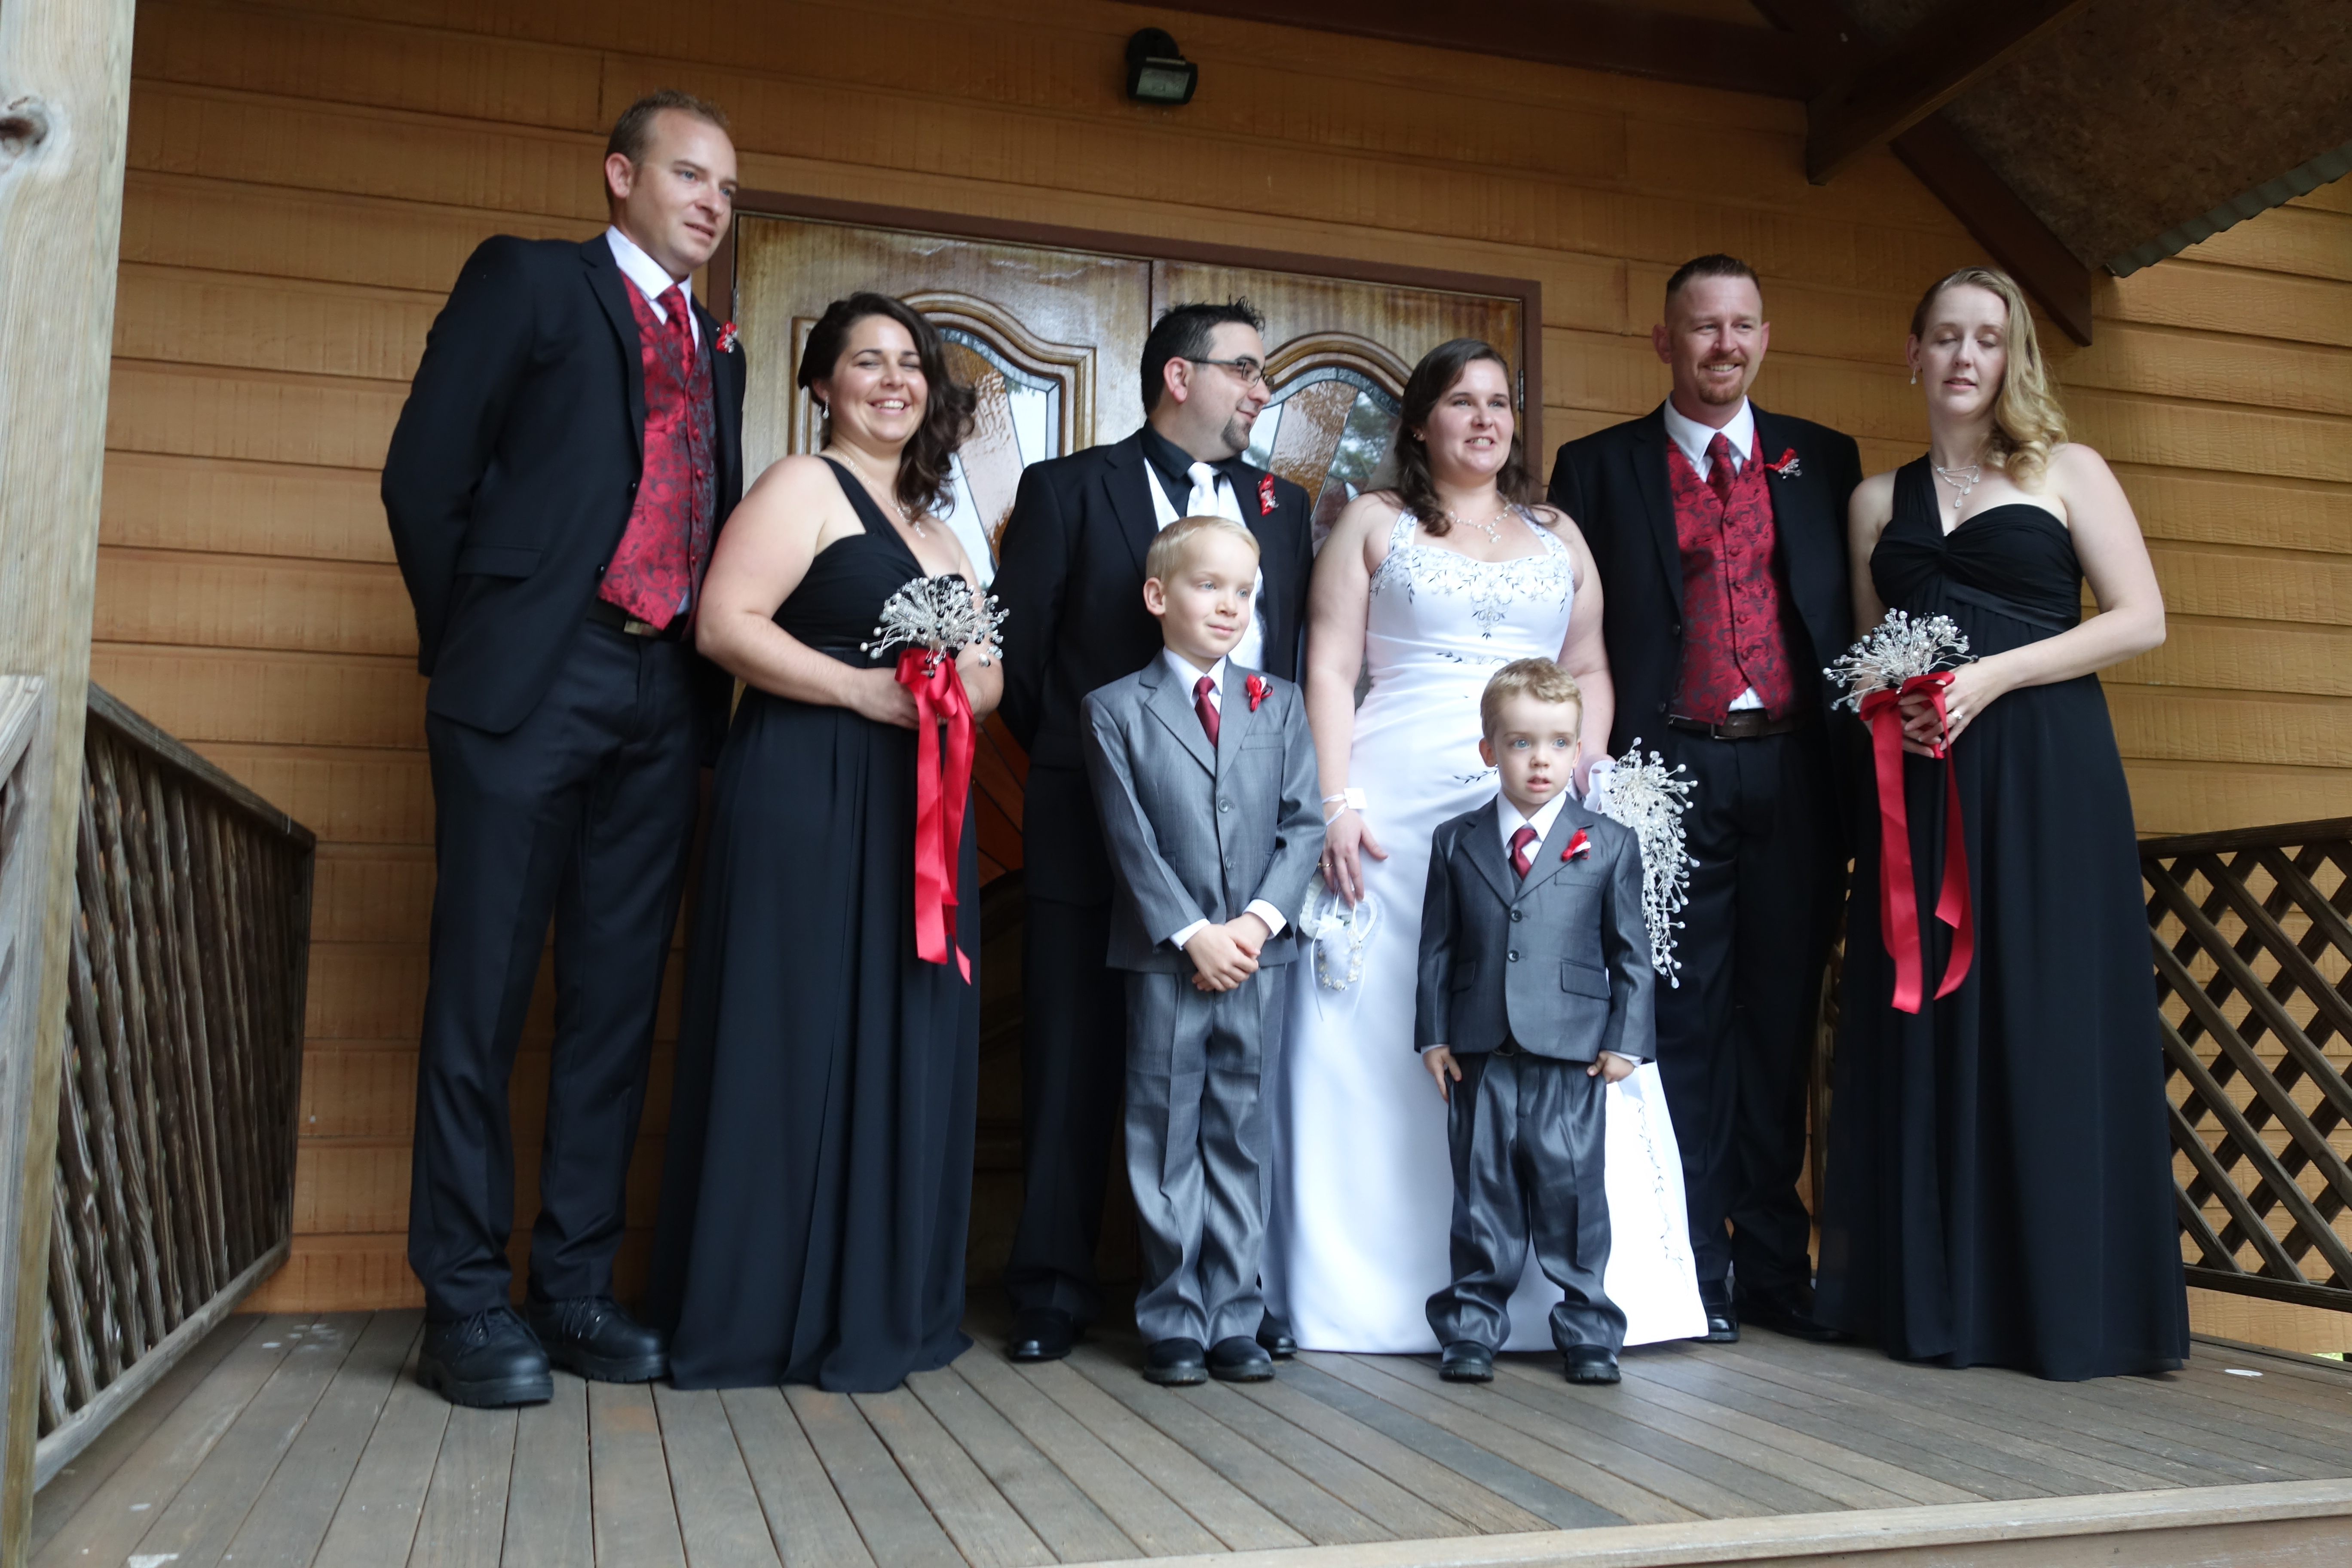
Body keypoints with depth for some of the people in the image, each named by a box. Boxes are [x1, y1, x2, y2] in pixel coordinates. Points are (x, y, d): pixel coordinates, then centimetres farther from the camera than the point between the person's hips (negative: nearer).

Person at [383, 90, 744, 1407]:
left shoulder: (718, 349, 22)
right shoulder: (527, 281, 6)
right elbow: (425, 473, 0)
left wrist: (714, 679, 9)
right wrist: (470, 644, 1)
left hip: (667, 701, 5)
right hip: (535, 682, -5)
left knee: (620, 999, 6)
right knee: (484, 993, -1)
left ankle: (577, 1286, 15)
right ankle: (467, 1299, 8)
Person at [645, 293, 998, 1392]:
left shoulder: (934, 526, 22)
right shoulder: (803, 486, 0)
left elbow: (987, 670, 19)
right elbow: (725, 623, -13)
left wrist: (956, 690, -4)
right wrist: (863, 690, -18)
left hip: (915, 806, 8)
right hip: (805, 798, -7)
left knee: (905, 1043, 9)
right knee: (796, 1038, -3)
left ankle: (882, 1304, 20)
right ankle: (772, 1310, 9)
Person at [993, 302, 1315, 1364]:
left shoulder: (1283, 507, 15)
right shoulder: (1068, 489, 4)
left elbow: (1302, 660, 14)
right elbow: (1013, 646, 3)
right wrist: (1074, 759, 4)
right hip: (1095, 828, -3)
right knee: (1075, 1064, 4)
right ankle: (1053, 1290, 16)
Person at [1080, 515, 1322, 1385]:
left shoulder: (1279, 704, 11)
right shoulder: (1117, 710, 2)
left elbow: (1303, 825, 4)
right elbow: (1131, 841, -5)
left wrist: (1261, 918, -10)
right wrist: (1193, 934, -13)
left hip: (1256, 954, 3)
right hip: (1164, 957, -2)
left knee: (1241, 1138, 8)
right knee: (1167, 1140, 4)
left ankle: (1235, 1320, 17)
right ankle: (1174, 1322, 14)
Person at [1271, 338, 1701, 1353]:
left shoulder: (1559, 536, 20)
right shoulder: (1374, 523, 10)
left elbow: (1591, 672, 19)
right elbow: (1329, 670, 2)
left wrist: (1580, 769, 1)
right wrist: (1338, 803, -9)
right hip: (1396, 808, -2)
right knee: (1384, 1049, -2)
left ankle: (1549, 1291, 8)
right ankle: (1376, 1288, 8)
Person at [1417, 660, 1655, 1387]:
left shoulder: (1609, 845, 4)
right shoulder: (1455, 843, 7)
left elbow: (1630, 952, 5)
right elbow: (1437, 948, 8)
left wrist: (1626, 1040, -2)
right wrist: (1433, 1035, 2)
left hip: (1572, 1057, -1)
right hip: (1479, 1055, 1)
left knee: (1573, 1192, 4)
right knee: (1482, 1193, 9)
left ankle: (1587, 1329, 18)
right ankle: (1472, 1325, 20)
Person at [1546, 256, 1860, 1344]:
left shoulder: (1823, 461, 14)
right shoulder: (1598, 467, 7)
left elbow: (1857, 613, 11)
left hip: (1795, 770, 3)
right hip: (1673, 770, -2)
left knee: (1781, 1017, 8)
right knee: (1682, 1019, 1)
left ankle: (1774, 1264, 18)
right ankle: (1694, 1267, 11)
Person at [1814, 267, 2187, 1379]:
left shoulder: (2067, 472, 8)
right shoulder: (1878, 501, 17)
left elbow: (2140, 618, -1)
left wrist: (1992, 675, -12)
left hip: (2045, 774, -3)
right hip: (1919, 781, 3)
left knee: (2046, 1023, -4)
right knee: (1921, 1025, 1)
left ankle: (2065, 1301, 5)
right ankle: (1935, 1296, 10)